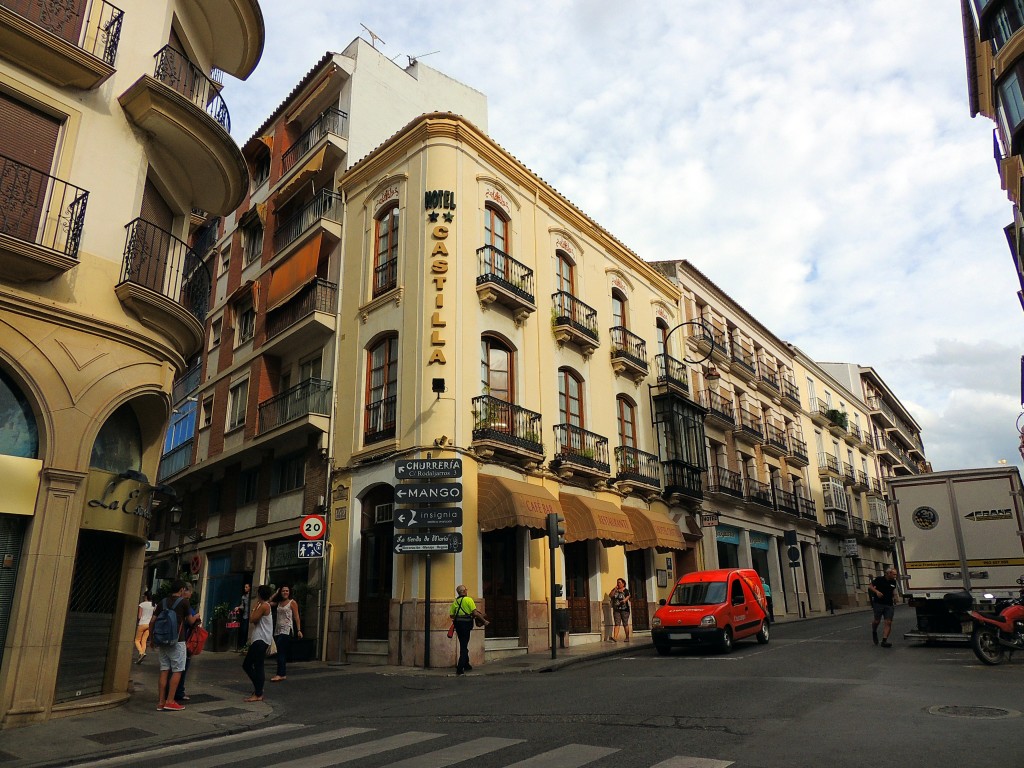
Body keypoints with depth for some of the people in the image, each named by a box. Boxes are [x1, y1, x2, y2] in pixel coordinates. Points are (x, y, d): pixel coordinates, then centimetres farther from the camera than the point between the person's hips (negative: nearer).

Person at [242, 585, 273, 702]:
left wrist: (254, 607, -4)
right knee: (246, 665, 14)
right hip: (257, 640, 11)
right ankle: (258, 687, 20)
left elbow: (252, 619, -17)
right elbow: (255, 621, 15)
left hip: (261, 640, -11)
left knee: (258, 667, -7)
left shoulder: (264, 606, -13)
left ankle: (258, 694, -3)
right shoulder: (265, 605, 18)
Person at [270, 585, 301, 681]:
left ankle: (280, 674, -15)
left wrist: (299, 630, -11)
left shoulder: (292, 603, -2)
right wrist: (276, 593, 11)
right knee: (281, 653, 8)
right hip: (278, 630, 6)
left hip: (286, 630, -6)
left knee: (281, 652, -14)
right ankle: (283, 674, 14)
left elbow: (296, 617, -5)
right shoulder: (278, 603, 15)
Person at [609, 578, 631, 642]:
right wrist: (615, 589, -4)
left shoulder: (625, 590, 3)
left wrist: (625, 600, -32)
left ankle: (627, 637, 9)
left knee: (625, 624, 0)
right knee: (616, 624, -6)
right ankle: (615, 637, -15)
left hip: (624, 609, -3)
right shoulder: (615, 590, 15)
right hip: (616, 610, 3)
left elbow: (628, 597, -12)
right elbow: (610, 595, 2)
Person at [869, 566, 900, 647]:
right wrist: (876, 591, -19)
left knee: (888, 623, -6)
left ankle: (884, 641, -5)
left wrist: (895, 598, 5)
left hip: (889, 605, 4)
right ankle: (874, 633, 31)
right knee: (877, 621, -1)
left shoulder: (893, 582, 6)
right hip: (878, 603, -4)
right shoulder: (879, 579, -8)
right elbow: (870, 586, -3)